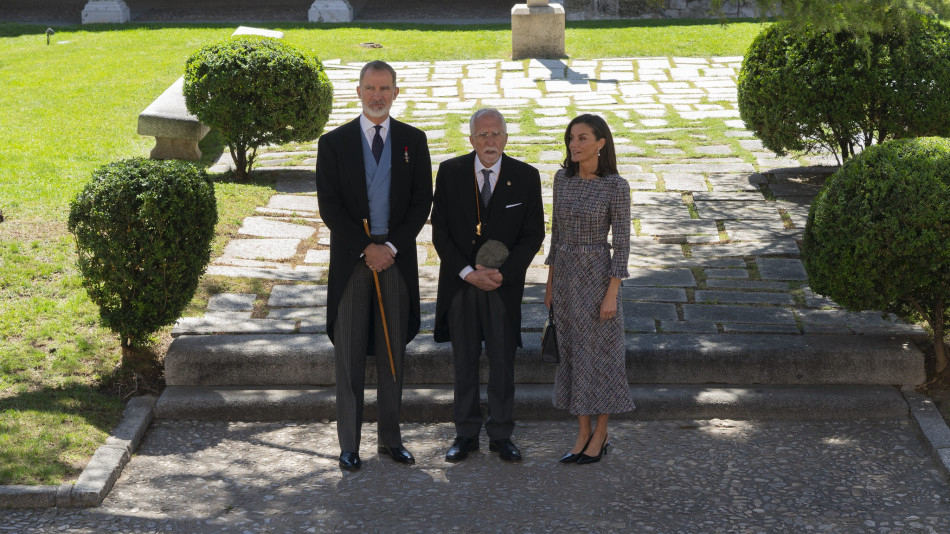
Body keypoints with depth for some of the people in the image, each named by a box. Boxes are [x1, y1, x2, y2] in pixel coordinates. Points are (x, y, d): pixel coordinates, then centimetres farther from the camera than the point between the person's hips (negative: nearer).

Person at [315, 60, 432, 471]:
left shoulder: (413, 140, 7)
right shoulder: (334, 142, 2)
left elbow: (421, 202, 2)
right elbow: (329, 206, -3)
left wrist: (392, 246, -10)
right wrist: (366, 248, -12)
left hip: (397, 258, 2)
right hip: (351, 259, -1)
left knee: (393, 352, 8)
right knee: (349, 355, 1)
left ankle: (390, 438, 17)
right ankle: (349, 444, 8)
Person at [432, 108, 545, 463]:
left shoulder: (526, 177, -3)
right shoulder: (450, 172, -2)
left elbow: (533, 234, -1)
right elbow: (440, 230, -2)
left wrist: (502, 273, -12)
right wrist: (466, 271, -12)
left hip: (504, 284, 0)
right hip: (459, 282, 1)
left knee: (503, 363, 6)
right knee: (464, 361, 8)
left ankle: (501, 435, 17)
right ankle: (466, 434, 19)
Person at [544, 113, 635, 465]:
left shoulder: (616, 186, -12)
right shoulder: (562, 178, 3)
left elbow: (622, 242, -11)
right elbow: (557, 230, 10)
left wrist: (612, 294, -15)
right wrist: (550, 282, 11)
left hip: (597, 275, -5)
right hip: (565, 273, 5)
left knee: (600, 354, 3)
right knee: (574, 353, 10)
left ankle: (601, 435, 16)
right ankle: (583, 435, 18)